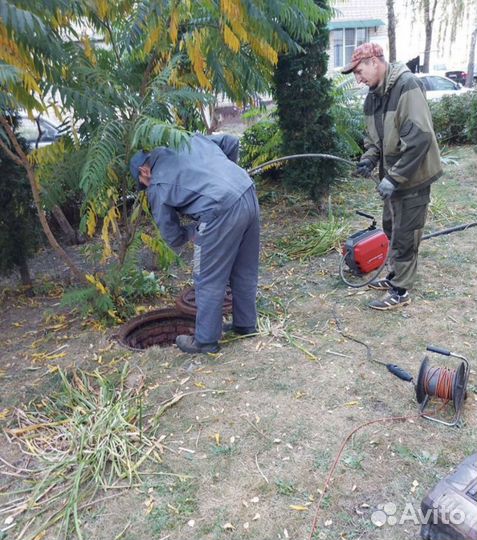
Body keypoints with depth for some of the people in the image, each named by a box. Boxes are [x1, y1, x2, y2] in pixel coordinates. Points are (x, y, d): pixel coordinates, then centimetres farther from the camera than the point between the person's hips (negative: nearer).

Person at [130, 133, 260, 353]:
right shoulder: (192, 139, 21)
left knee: (209, 281, 9)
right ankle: (245, 324, 37)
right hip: (249, 194, 7)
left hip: (221, 212, -7)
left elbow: (173, 238, 12)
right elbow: (231, 142, 27)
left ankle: (205, 341, 22)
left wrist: (193, 231, 30)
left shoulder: (157, 186, 8)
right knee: (245, 272, 20)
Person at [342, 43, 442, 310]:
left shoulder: (407, 85, -20)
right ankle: (396, 276, 35)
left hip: (412, 176, -8)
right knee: (391, 227, 18)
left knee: (405, 235, 0)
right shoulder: (374, 95, 7)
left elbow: (419, 137, -27)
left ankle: (401, 291, 12)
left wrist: (395, 177, -27)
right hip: (392, 175, 9)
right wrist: (369, 158, -3)